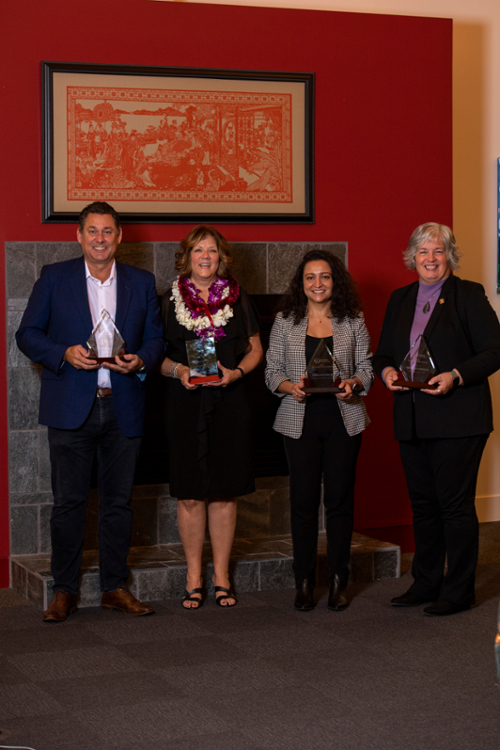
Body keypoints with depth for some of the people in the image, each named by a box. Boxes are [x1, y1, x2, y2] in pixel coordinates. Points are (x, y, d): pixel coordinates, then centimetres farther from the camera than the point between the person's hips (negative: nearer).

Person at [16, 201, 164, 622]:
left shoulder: (141, 283, 9)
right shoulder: (54, 278, 4)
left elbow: (156, 338, 11)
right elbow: (28, 334, 3)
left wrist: (141, 361, -10)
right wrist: (64, 354, -14)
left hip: (123, 409, 2)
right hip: (71, 409, -2)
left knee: (119, 501, 8)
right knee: (68, 501, 1)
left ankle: (115, 587, 18)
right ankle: (65, 590, 11)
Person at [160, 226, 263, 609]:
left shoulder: (238, 299, 8)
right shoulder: (170, 301, 4)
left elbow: (255, 350, 12)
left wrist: (236, 372, -7)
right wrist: (177, 370, -13)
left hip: (229, 401, 1)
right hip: (185, 402, -1)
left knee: (225, 491, 3)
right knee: (190, 494, 1)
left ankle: (222, 576, 14)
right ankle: (194, 577, 12)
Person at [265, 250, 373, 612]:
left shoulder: (353, 322, 6)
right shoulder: (285, 323, 7)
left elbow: (367, 367, 7)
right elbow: (272, 370, 7)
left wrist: (354, 384, -14)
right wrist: (290, 386, -13)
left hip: (344, 420, 0)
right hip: (300, 421, 0)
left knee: (340, 498, 2)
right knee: (303, 500, 1)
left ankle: (339, 581, 12)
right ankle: (304, 583, 9)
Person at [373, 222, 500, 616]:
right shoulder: (400, 299, 14)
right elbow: (383, 352, 19)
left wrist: (455, 376, -20)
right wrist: (386, 370, -4)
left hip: (457, 419, -6)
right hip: (413, 421, 6)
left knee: (456, 505, -3)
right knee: (422, 504, 13)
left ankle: (458, 591, 6)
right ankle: (425, 584, 23)